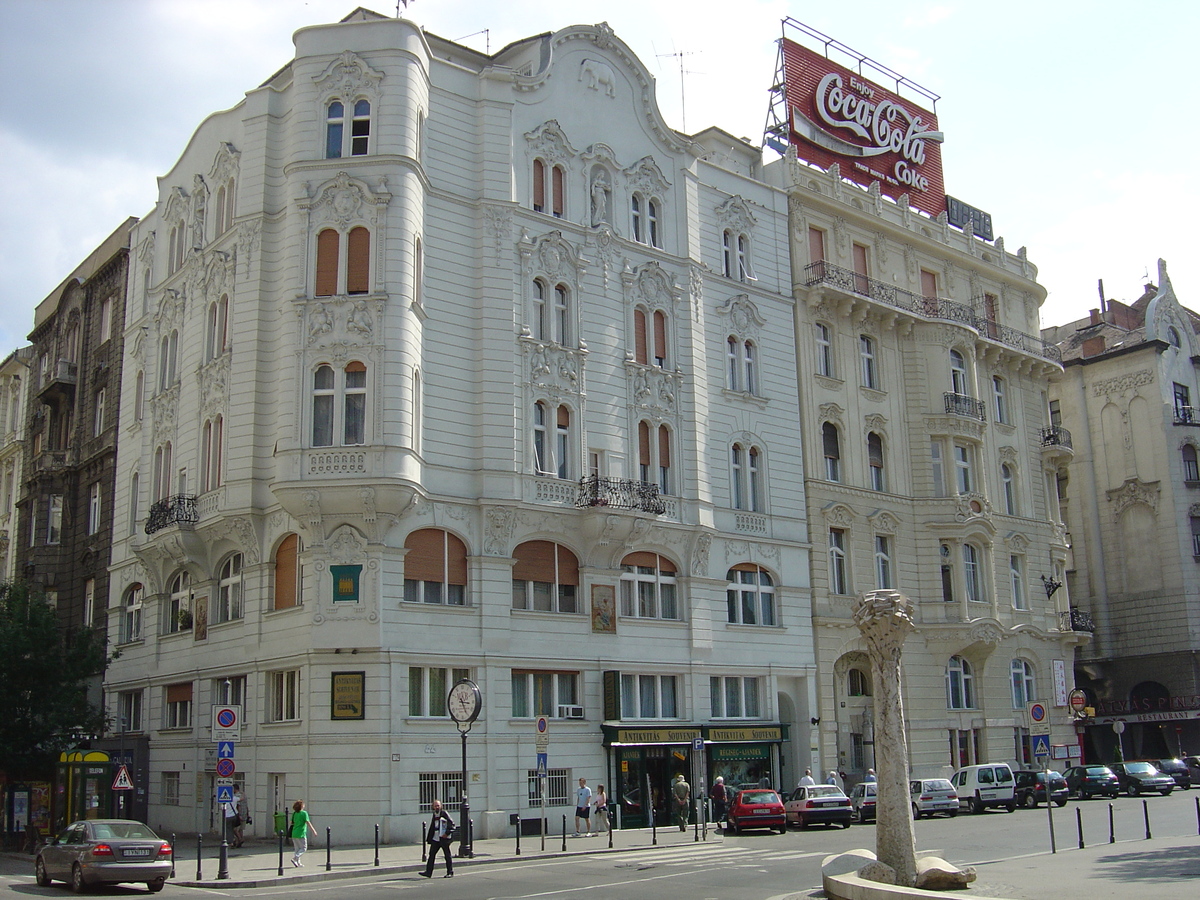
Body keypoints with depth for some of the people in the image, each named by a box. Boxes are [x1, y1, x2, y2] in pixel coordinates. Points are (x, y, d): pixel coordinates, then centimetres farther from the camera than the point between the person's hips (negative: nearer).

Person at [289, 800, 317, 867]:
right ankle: (294, 859, -13)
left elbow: (292, 823, 14)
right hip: (301, 834, -7)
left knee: (297, 848, 15)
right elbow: (308, 822, -13)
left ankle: (298, 862, 15)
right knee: (303, 848, 3)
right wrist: (313, 830, -8)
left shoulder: (294, 813, 7)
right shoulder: (304, 813, -11)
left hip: (294, 833, 7)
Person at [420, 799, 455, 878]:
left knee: (447, 855, 0)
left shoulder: (444, 813, -7)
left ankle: (450, 872, 6)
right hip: (435, 838, 7)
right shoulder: (434, 815, 15)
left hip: (443, 838, -7)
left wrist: (447, 833, -18)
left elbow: (451, 823, -11)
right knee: (432, 854, 4)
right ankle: (428, 872, 6)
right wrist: (429, 838, 18)